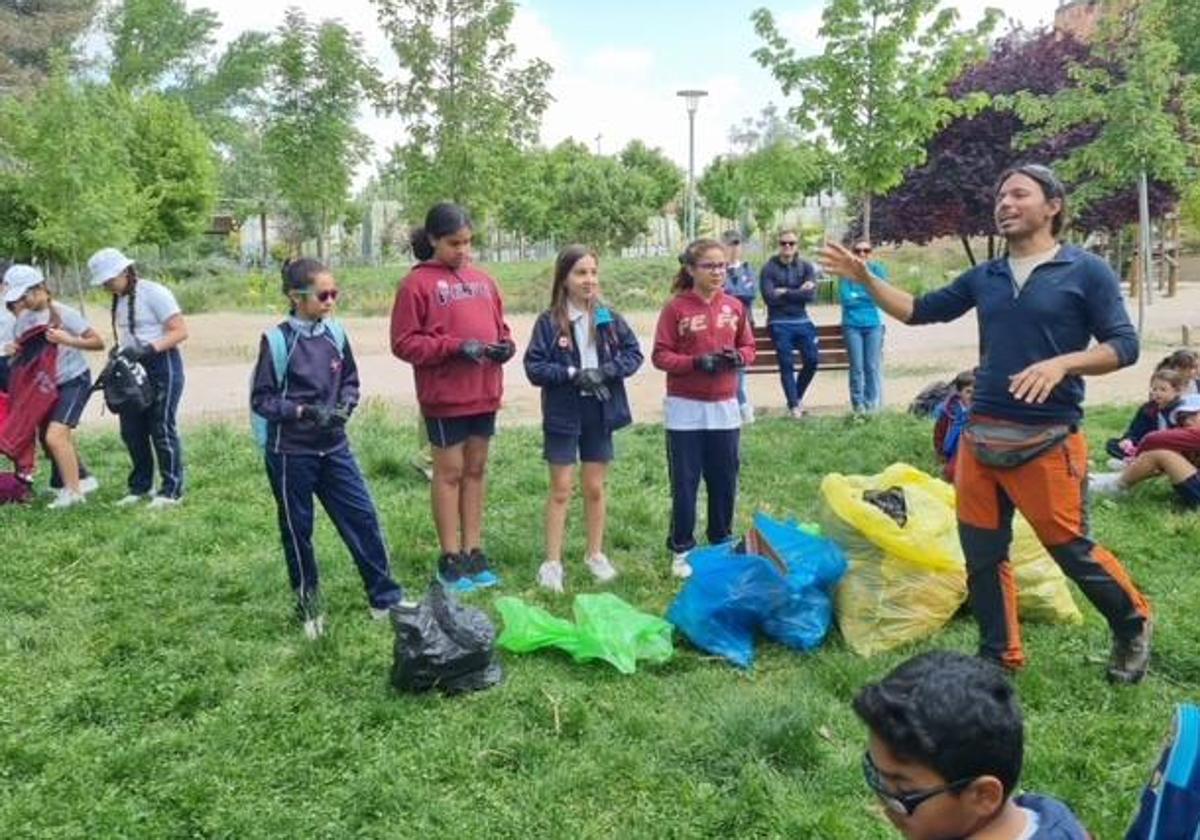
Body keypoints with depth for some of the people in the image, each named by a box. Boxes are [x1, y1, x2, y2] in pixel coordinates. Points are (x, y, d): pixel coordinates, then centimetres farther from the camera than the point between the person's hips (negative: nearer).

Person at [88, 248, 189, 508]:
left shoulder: (154, 293, -12)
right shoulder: (118, 300, 12)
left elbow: (180, 331, -16)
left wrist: (148, 349, -26)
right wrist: (118, 353, 3)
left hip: (161, 365, -8)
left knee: (162, 429, -4)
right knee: (131, 430, 9)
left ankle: (172, 490, 6)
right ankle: (140, 486, 22)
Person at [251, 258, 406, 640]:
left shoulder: (334, 333, 1)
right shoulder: (277, 341, -12)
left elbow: (350, 379, 13)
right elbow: (261, 399, -8)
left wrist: (345, 404, -7)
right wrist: (302, 411, -21)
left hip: (334, 447, 4)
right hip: (291, 453, -4)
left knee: (363, 516, 3)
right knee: (297, 529, 9)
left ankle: (385, 597, 15)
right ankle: (308, 607, 26)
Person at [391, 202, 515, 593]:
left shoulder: (482, 280, 10)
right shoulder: (416, 284, -7)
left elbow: (498, 325, 20)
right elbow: (404, 343, -10)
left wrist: (505, 345, -3)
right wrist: (456, 347, -19)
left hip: (484, 393, 5)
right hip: (444, 396, -5)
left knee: (476, 470, 12)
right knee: (449, 472, 4)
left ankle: (474, 552, 21)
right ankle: (451, 559, 13)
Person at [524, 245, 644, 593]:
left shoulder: (608, 318, 0)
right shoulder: (549, 322, -9)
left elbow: (634, 353, 3)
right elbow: (533, 367, -11)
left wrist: (607, 370, -14)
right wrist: (572, 374, -22)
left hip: (599, 413, 3)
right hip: (563, 415, -3)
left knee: (595, 488, 13)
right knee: (561, 490, 3)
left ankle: (595, 555, 28)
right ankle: (552, 562, 12)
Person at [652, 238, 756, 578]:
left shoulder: (734, 306, 4)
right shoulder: (675, 308, -7)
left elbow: (749, 347, 12)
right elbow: (660, 356, -8)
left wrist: (738, 357, -10)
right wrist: (695, 362, -21)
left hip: (724, 407, 4)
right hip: (686, 409, -3)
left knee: (724, 480, 11)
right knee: (684, 482, 4)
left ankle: (722, 543, 27)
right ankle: (681, 549, 16)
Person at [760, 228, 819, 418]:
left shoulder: (806, 267, 5)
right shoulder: (769, 269, -3)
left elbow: (811, 295, -8)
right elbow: (769, 297, -15)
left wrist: (785, 293, -13)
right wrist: (798, 292, -11)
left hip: (802, 321, 3)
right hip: (779, 324, -3)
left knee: (811, 360, 2)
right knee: (787, 364, -1)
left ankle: (798, 396, 25)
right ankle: (793, 405, 10)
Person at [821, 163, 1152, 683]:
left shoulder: (1086, 271, -3)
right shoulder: (985, 277, 12)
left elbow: (1124, 345, -6)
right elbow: (920, 311, 15)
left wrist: (1061, 364, -22)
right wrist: (864, 280, 4)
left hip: (1047, 441, -5)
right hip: (981, 436, 6)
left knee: (1071, 550, 1)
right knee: (982, 554, 10)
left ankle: (1134, 626, 29)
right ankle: (1000, 658, 25)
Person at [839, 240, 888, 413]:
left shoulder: (877, 269, 6)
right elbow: (845, 298, -7)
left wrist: (857, 295, -3)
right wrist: (869, 296, -3)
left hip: (874, 324, 1)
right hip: (852, 325, -1)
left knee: (872, 366, -2)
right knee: (857, 366, -4)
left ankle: (872, 403, 7)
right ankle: (858, 404, 4)